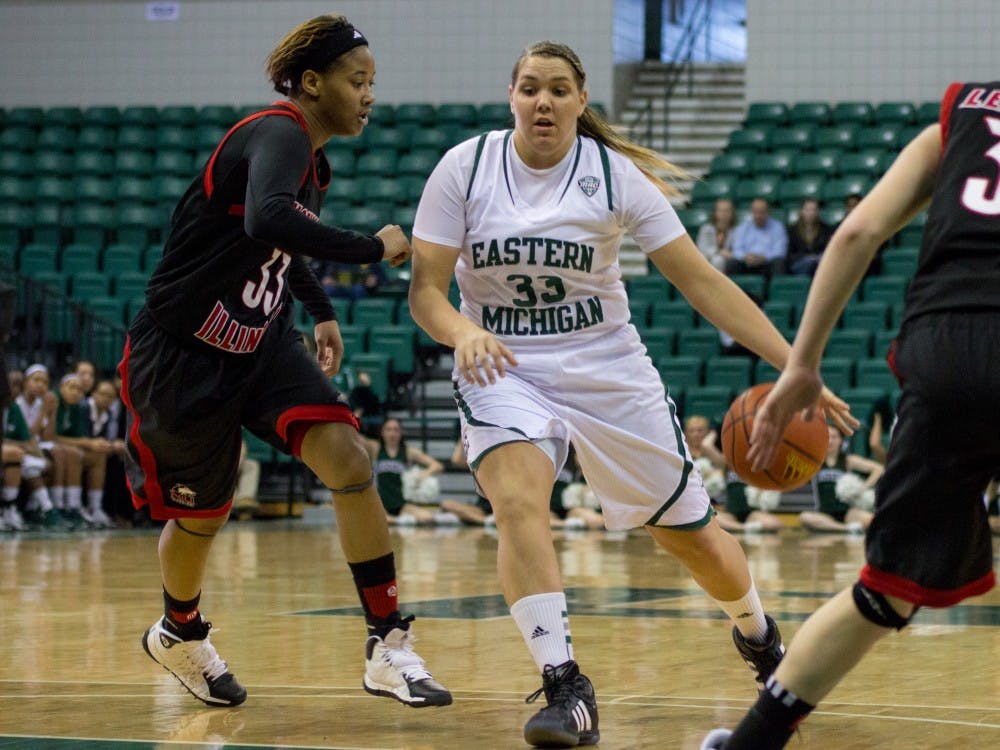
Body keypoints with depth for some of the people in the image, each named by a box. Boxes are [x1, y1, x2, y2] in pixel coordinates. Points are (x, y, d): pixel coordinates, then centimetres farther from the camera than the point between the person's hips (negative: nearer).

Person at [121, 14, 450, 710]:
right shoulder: (278, 135, -21)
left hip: (261, 344, 7)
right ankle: (178, 632, 43)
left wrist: (322, 311, 24)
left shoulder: (310, 158, 7)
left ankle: (390, 649, -13)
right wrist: (373, 248, -35)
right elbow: (267, 220, -44)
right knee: (202, 516, 10)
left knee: (349, 460, -15)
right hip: (183, 356, -7)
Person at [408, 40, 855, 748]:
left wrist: (794, 364, -20)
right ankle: (565, 688, -27)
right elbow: (426, 288, -9)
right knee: (519, 502, -30)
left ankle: (758, 633, 40)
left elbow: (701, 278, -12)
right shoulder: (465, 167, -9)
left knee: (692, 535, 8)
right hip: (503, 368, 0)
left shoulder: (615, 174, -10)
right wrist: (462, 332, -34)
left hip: (607, 367, 1)